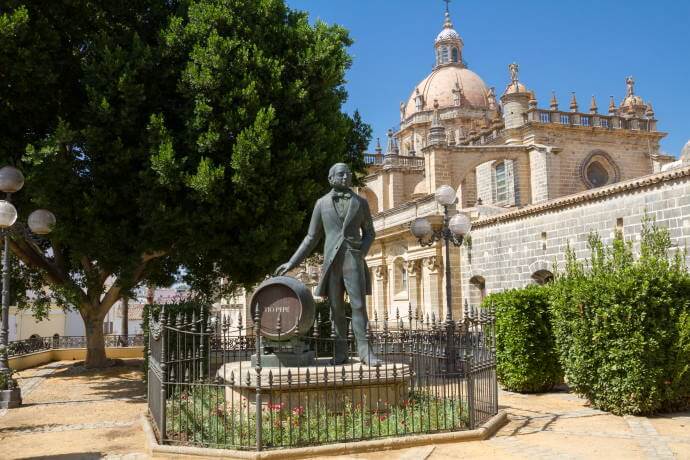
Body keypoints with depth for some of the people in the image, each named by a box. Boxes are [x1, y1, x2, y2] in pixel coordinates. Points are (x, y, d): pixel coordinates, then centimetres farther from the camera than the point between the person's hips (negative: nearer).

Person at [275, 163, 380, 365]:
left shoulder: (361, 202, 10)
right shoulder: (322, 203, 9)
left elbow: (369, 233, 14)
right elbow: (312, 238, 11)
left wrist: (361, 254, -6)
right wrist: (291, 263, 5)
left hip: (353, 259, 0)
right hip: (331, 261, 1)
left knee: (359, 305, -8)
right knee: (336, 309, 2)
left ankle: (365, 351, -6)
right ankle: (340, 354, 6)